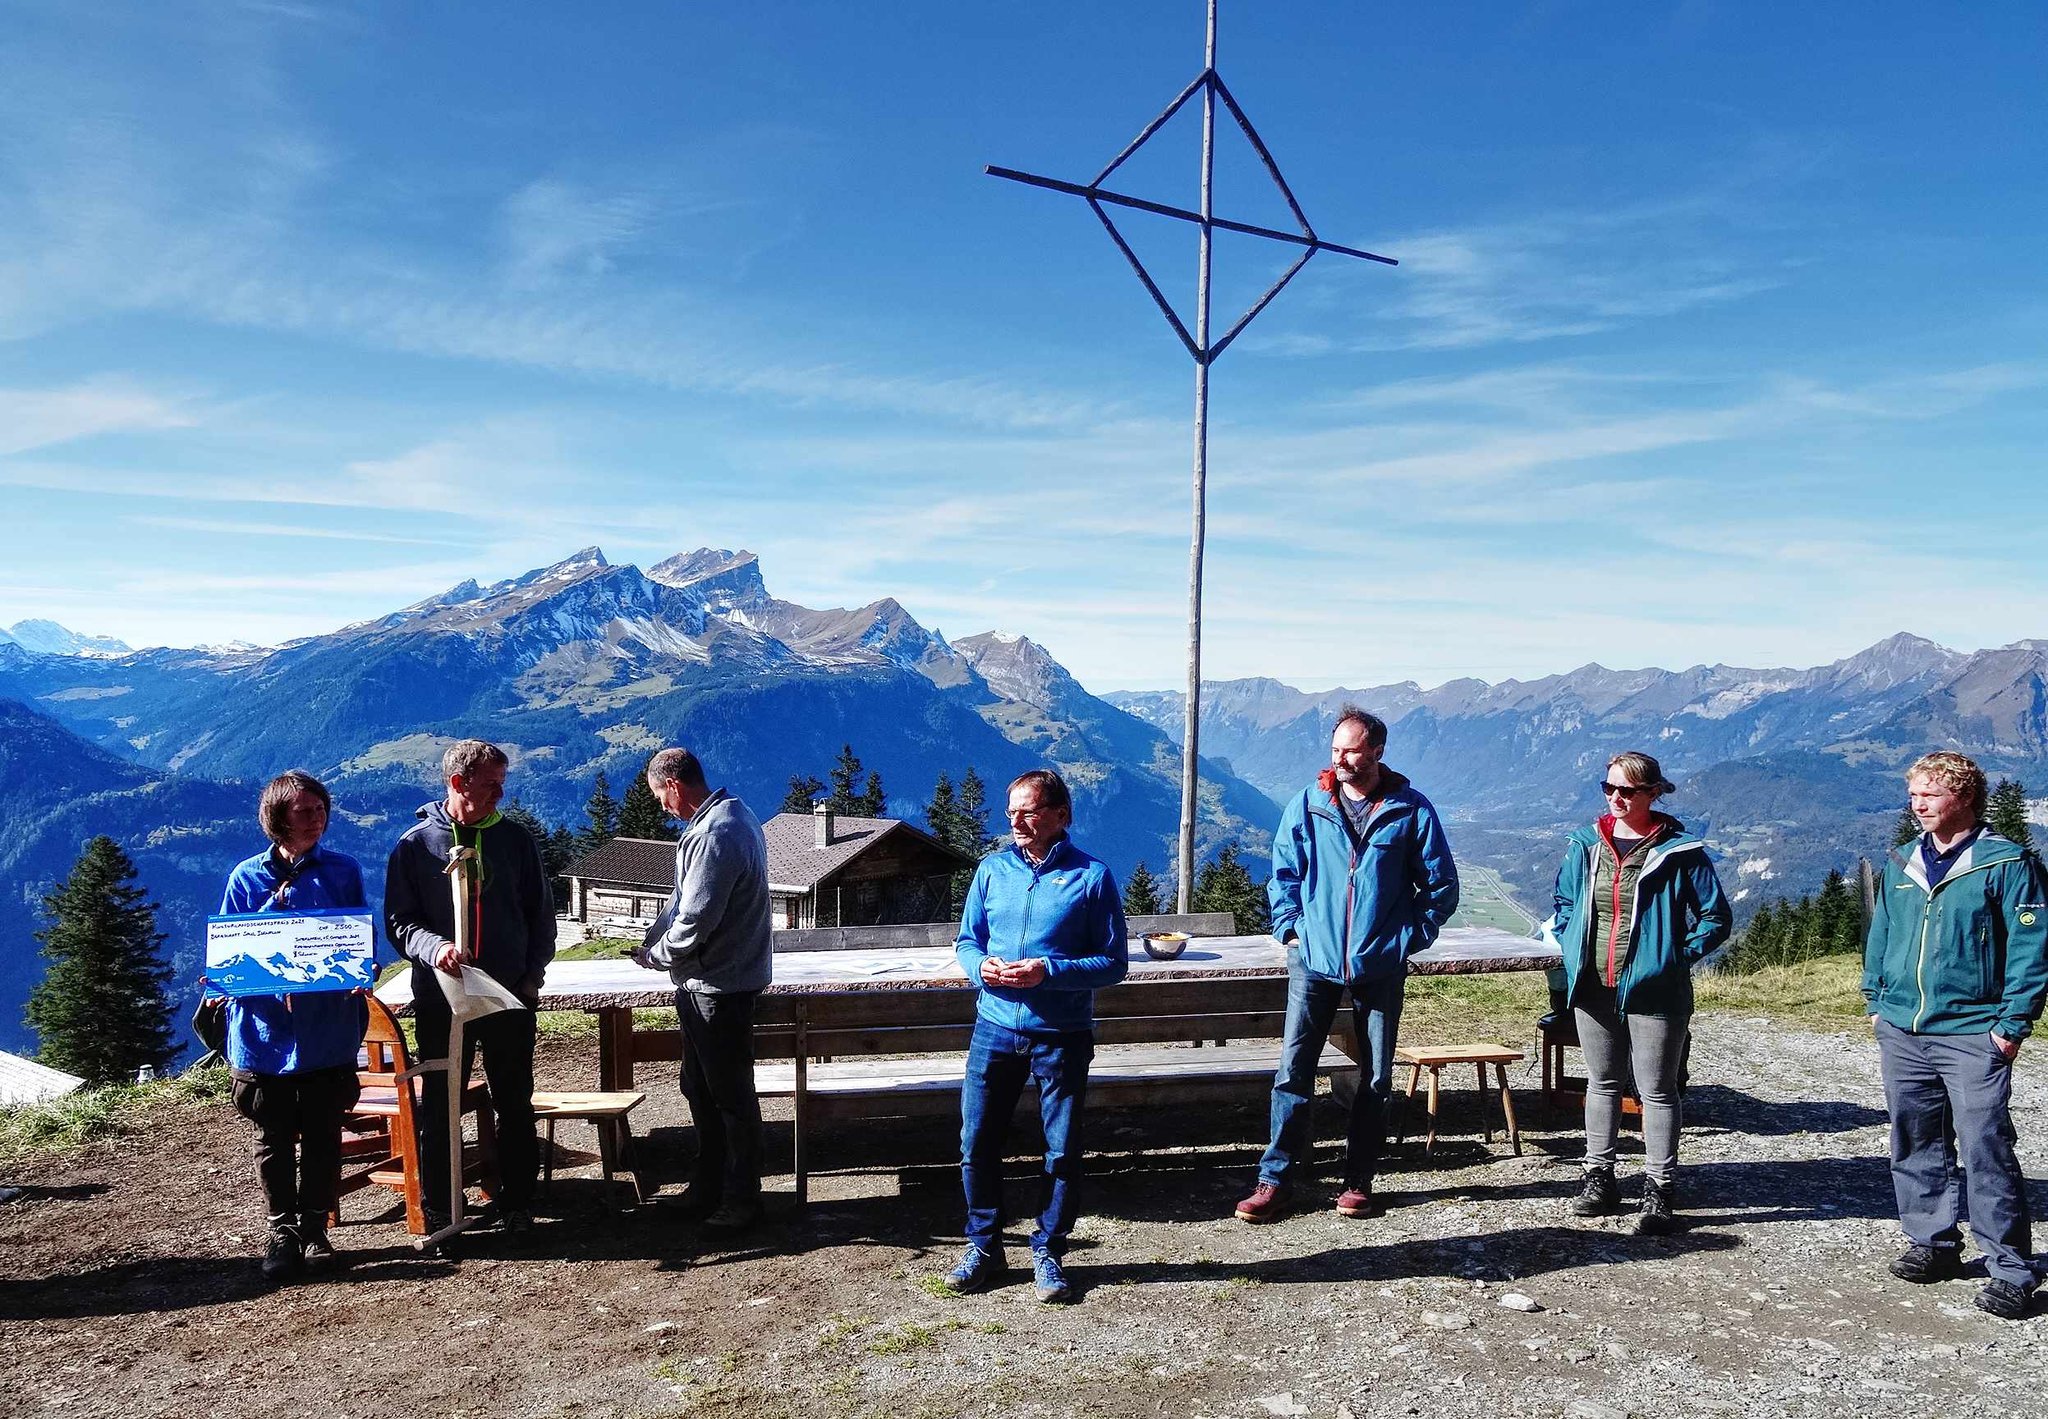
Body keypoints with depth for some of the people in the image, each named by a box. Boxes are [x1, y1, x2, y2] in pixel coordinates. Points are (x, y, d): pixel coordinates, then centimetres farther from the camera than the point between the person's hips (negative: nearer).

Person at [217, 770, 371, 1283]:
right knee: (274, 1141, 9)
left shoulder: (343, 872, 3)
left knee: (322, 1138, 8)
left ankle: (314, 1230, 21)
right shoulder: (248, 877, 3)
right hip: (265, 1033, 0)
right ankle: (282, 1233, 22)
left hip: (328, 1032, 0)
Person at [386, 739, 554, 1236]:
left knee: (515, 1104, 8)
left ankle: (516, 1205, 19)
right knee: (439, 1107, 6)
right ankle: (437, 1210, 18)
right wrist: (433, 946, -22)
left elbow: (541, 915, 9)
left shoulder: (515, 839, 4)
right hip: (440, 998, -1)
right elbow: (398, 921, -3)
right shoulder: (415, 845, -1)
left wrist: (532, 973, -1)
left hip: (510, 995, 2)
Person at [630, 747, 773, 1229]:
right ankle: (709, 1186, 32)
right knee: (699, 1089, 19)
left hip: (720, 987, -10)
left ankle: (741, 1198, 16)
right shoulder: (730, 815, 10)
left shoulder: (715, 835, -25)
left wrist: (655, 956, -8)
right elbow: (683, 900, 17)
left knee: (731, 1096, 3)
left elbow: (693, 923, -25)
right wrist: (650, 940, 8)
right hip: (705, 984, 10)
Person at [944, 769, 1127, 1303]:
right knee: (976, 1142, 5)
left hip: (1062, 1036, -3)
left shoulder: (1092, 876, -6)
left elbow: (1114, 962, -7)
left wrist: (1048, 971, -20)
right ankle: (983, 1247, 24)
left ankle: (1048, 1253, 24)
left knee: (1062, 1150, 6)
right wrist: (980, 966, -12)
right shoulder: (992, 869, 5)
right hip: (995, 1027, 3)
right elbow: (966, 941, 12)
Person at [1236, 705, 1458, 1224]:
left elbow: (1442, 887, 5)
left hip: (1380, 966, 0)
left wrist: (1407, 937, -2)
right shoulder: (1307, 805, 1)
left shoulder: (1411, 811, -2)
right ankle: (1276, 1180, 4)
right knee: (1293, 1069, -4)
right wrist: (1290, 928, 0)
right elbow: (1282, 873, 10)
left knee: (1375, 1078, 9)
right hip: (1314, 960, 0)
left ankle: (1358, 1181, 22)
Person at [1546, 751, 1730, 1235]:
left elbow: (1716, 917, -3)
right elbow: (1563, 900, 21)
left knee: (1657, 1090, 3)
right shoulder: (1586, 844, 5)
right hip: (1593, 988, 5)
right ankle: (1599, 1177, 26)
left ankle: (1658, 1190, 12)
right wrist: (1572, 947, 9)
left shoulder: (1679, 851, -9)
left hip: (1652, 990, -5)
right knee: (1601, 1083, 15)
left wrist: (1677, 955, -7)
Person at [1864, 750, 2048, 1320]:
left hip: (1973, 1036, -6)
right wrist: (1876, 1001, 12)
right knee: (1916, 1145, 13)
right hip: (1902, 1032, 6)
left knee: (1985, 1150, -6)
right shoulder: (1901, 863, 11)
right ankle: (1933, 1243, 26)